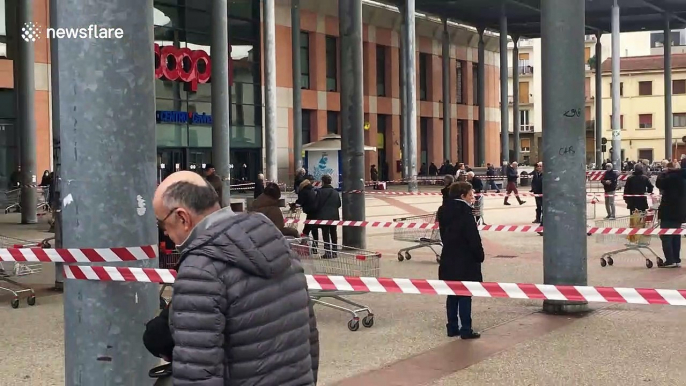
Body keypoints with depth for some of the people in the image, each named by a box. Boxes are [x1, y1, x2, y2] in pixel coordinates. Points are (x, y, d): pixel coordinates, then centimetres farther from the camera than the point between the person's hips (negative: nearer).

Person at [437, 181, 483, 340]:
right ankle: (466, 330, 2)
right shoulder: (465, 213, -18)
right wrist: (480, 256, -3)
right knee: (465, 296, -1)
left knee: (452, 295, 13)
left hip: (448, 260, 7)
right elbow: (474, 239, -16)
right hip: (465, 261, -7)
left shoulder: (444, 212, 5)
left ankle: (452, 327, 18)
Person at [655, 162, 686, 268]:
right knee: (676, 236, 13)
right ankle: (677, 260, 14)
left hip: (669, 212, -9)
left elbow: (659, 183, -17)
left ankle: (670, 260, -9)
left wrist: (663, 173, -5)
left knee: (665, 236, -4)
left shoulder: (671, 177, -17)